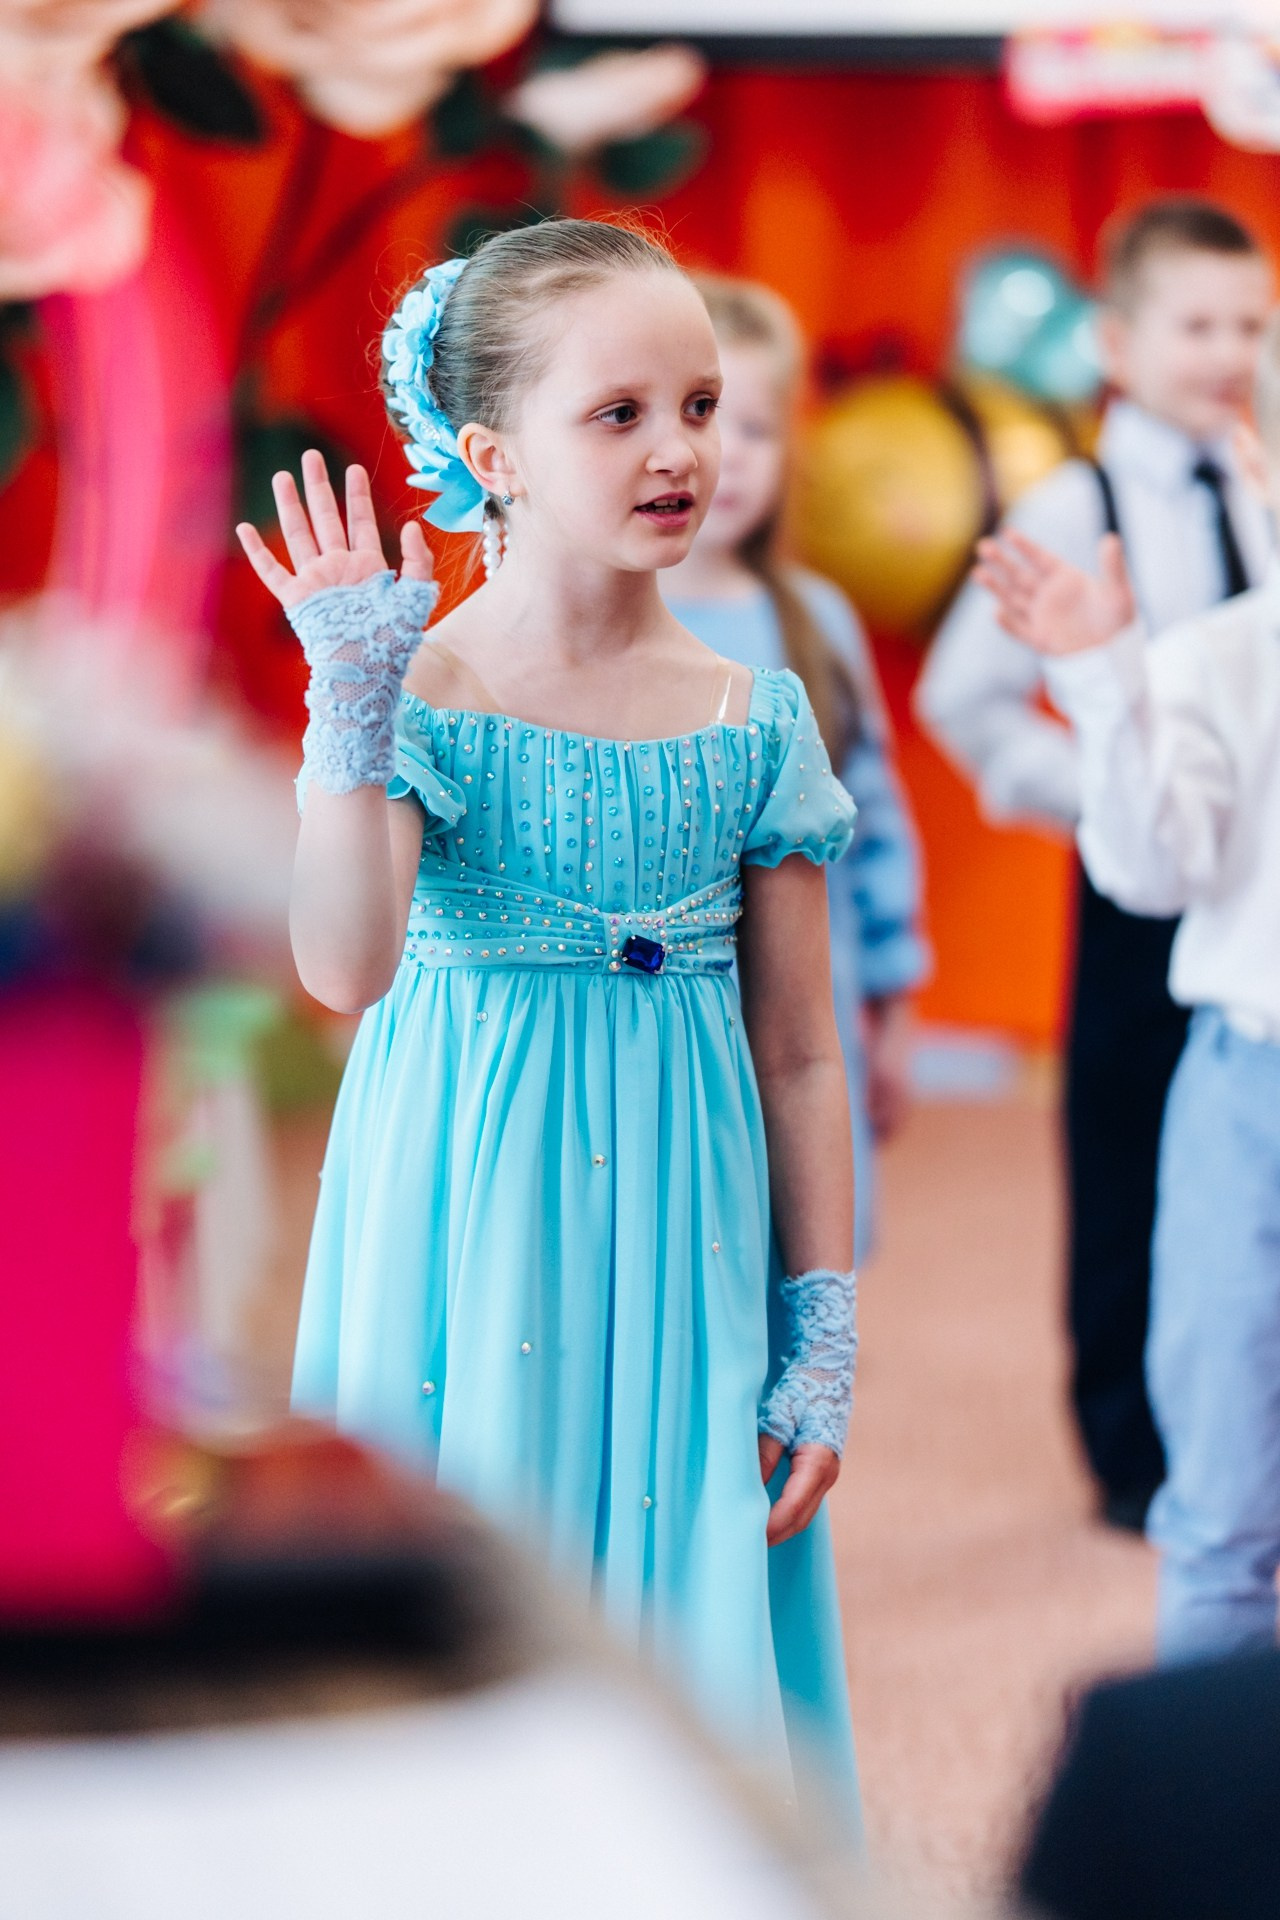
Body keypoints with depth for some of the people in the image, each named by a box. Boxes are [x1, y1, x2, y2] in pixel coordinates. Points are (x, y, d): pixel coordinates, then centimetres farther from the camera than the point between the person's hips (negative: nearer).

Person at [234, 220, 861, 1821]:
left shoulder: (754, 718, 2)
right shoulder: (420, 697, -6)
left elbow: (801, 1059, 5)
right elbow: (345, 967, -23)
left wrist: (823, 1346, 3)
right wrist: (353, 700, -29)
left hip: (684, 1247, 3)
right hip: (473, 1239, -3)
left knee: (688, 1656, 5)